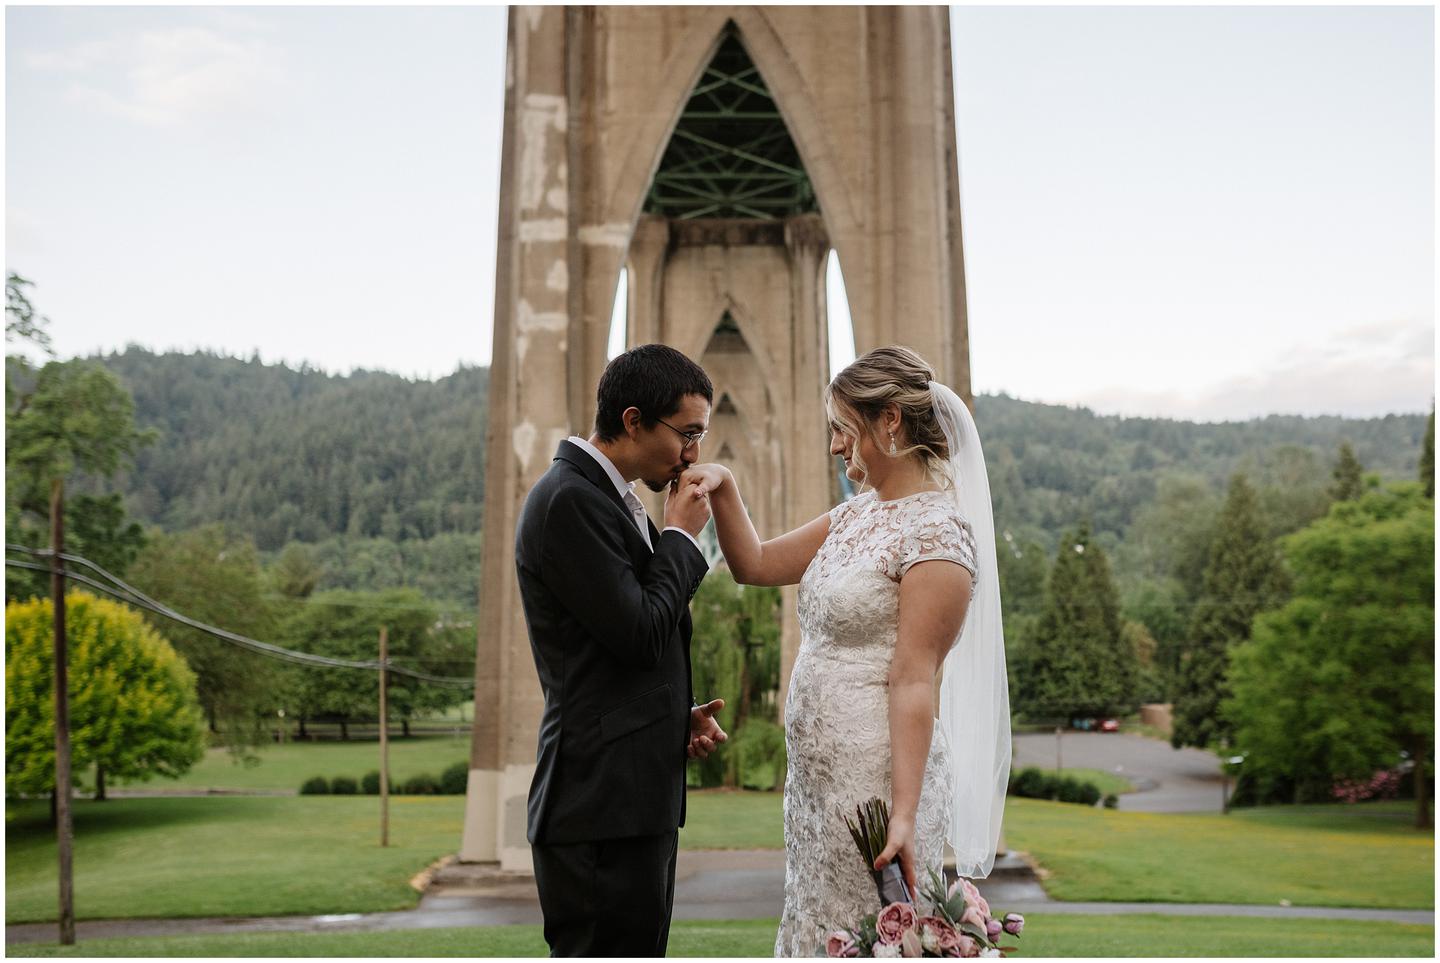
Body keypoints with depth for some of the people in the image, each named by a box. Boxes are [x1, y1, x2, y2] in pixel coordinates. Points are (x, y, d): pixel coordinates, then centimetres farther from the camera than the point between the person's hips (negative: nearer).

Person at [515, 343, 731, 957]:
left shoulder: (606, 497, 16)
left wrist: (678, 717, 8)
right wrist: (681, 537, -7)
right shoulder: (569, 499, -15)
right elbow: (640, 635, -20)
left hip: (639, 798, 10)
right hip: (603, 804, -10)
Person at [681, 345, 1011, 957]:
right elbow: (755, 565, 18)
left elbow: (913, 680, -20)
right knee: (822, 936, 16)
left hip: (877, 777, -9)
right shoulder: (857, 515, 12)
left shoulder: (936, 530, -14)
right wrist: (722, 488, 2)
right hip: (820, 775, 9)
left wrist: (904, 815, -22)